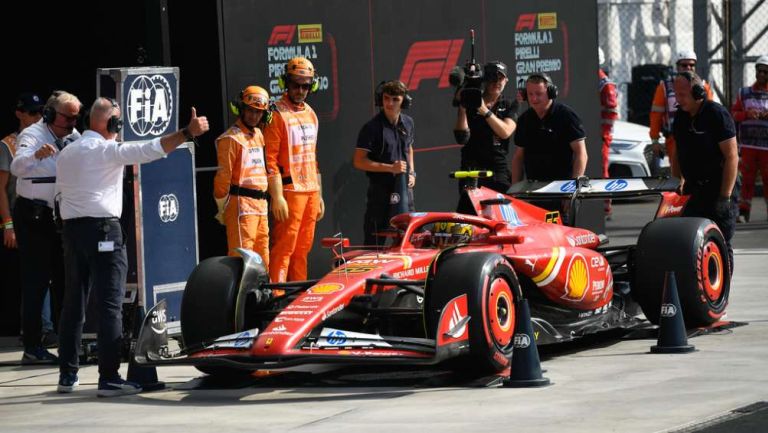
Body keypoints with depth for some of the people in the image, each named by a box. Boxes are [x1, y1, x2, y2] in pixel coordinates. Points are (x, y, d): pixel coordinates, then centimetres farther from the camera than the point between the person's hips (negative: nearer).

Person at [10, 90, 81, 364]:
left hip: (64, 215, 7)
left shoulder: (74, 137, 9)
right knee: (35, 281, -6)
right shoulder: (32, 136, -11)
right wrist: (36, 154, -49)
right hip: (34, 216, -7)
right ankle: (32, 347, -5)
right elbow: (17, 167, -29)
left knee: (63, 279, 12)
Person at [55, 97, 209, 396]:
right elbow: (149, 150, -19)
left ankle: (67, 376, 15)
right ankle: (108, 378, -13)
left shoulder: (65, 155, 15)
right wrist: (187, 133, -22)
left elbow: (61, 194, 17)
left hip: (71, 229, 7)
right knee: (110, 304, -7)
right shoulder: (108, 150, -7)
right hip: (103, 229, -7)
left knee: (73, 304, 12)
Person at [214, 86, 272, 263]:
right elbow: (223, 175, -11)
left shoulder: (258, 135, 17)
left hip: (261, 204, 9)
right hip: (241, 204, -9)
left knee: (262, 259, 12)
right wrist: (222, 208, -10)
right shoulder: (231, 138, -10)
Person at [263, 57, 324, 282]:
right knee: (284, 248, -11)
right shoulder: (277, 114, -7)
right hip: (290, 190, -8)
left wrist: (319, 195, 20)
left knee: (303, 248, 9)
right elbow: (270, 160, -13)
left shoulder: (310, 114, 17)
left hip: (311, 191, 8)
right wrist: (277, 197, -19)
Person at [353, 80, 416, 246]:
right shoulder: (372, 127, -12)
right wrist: (390, 168, -19)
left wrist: (411, 173, 8)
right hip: (380, 190, -6)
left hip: (404, 188, 6)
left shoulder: (407, 123, 7)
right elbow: (359, 161, -14)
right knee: (375, 240, -4)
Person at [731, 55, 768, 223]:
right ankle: (744, 212, 3)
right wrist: (747, 114, -9)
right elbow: (733, 113, 10)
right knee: (747, 178, 0)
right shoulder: (744, 93, 11)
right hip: (748, 144, 1)